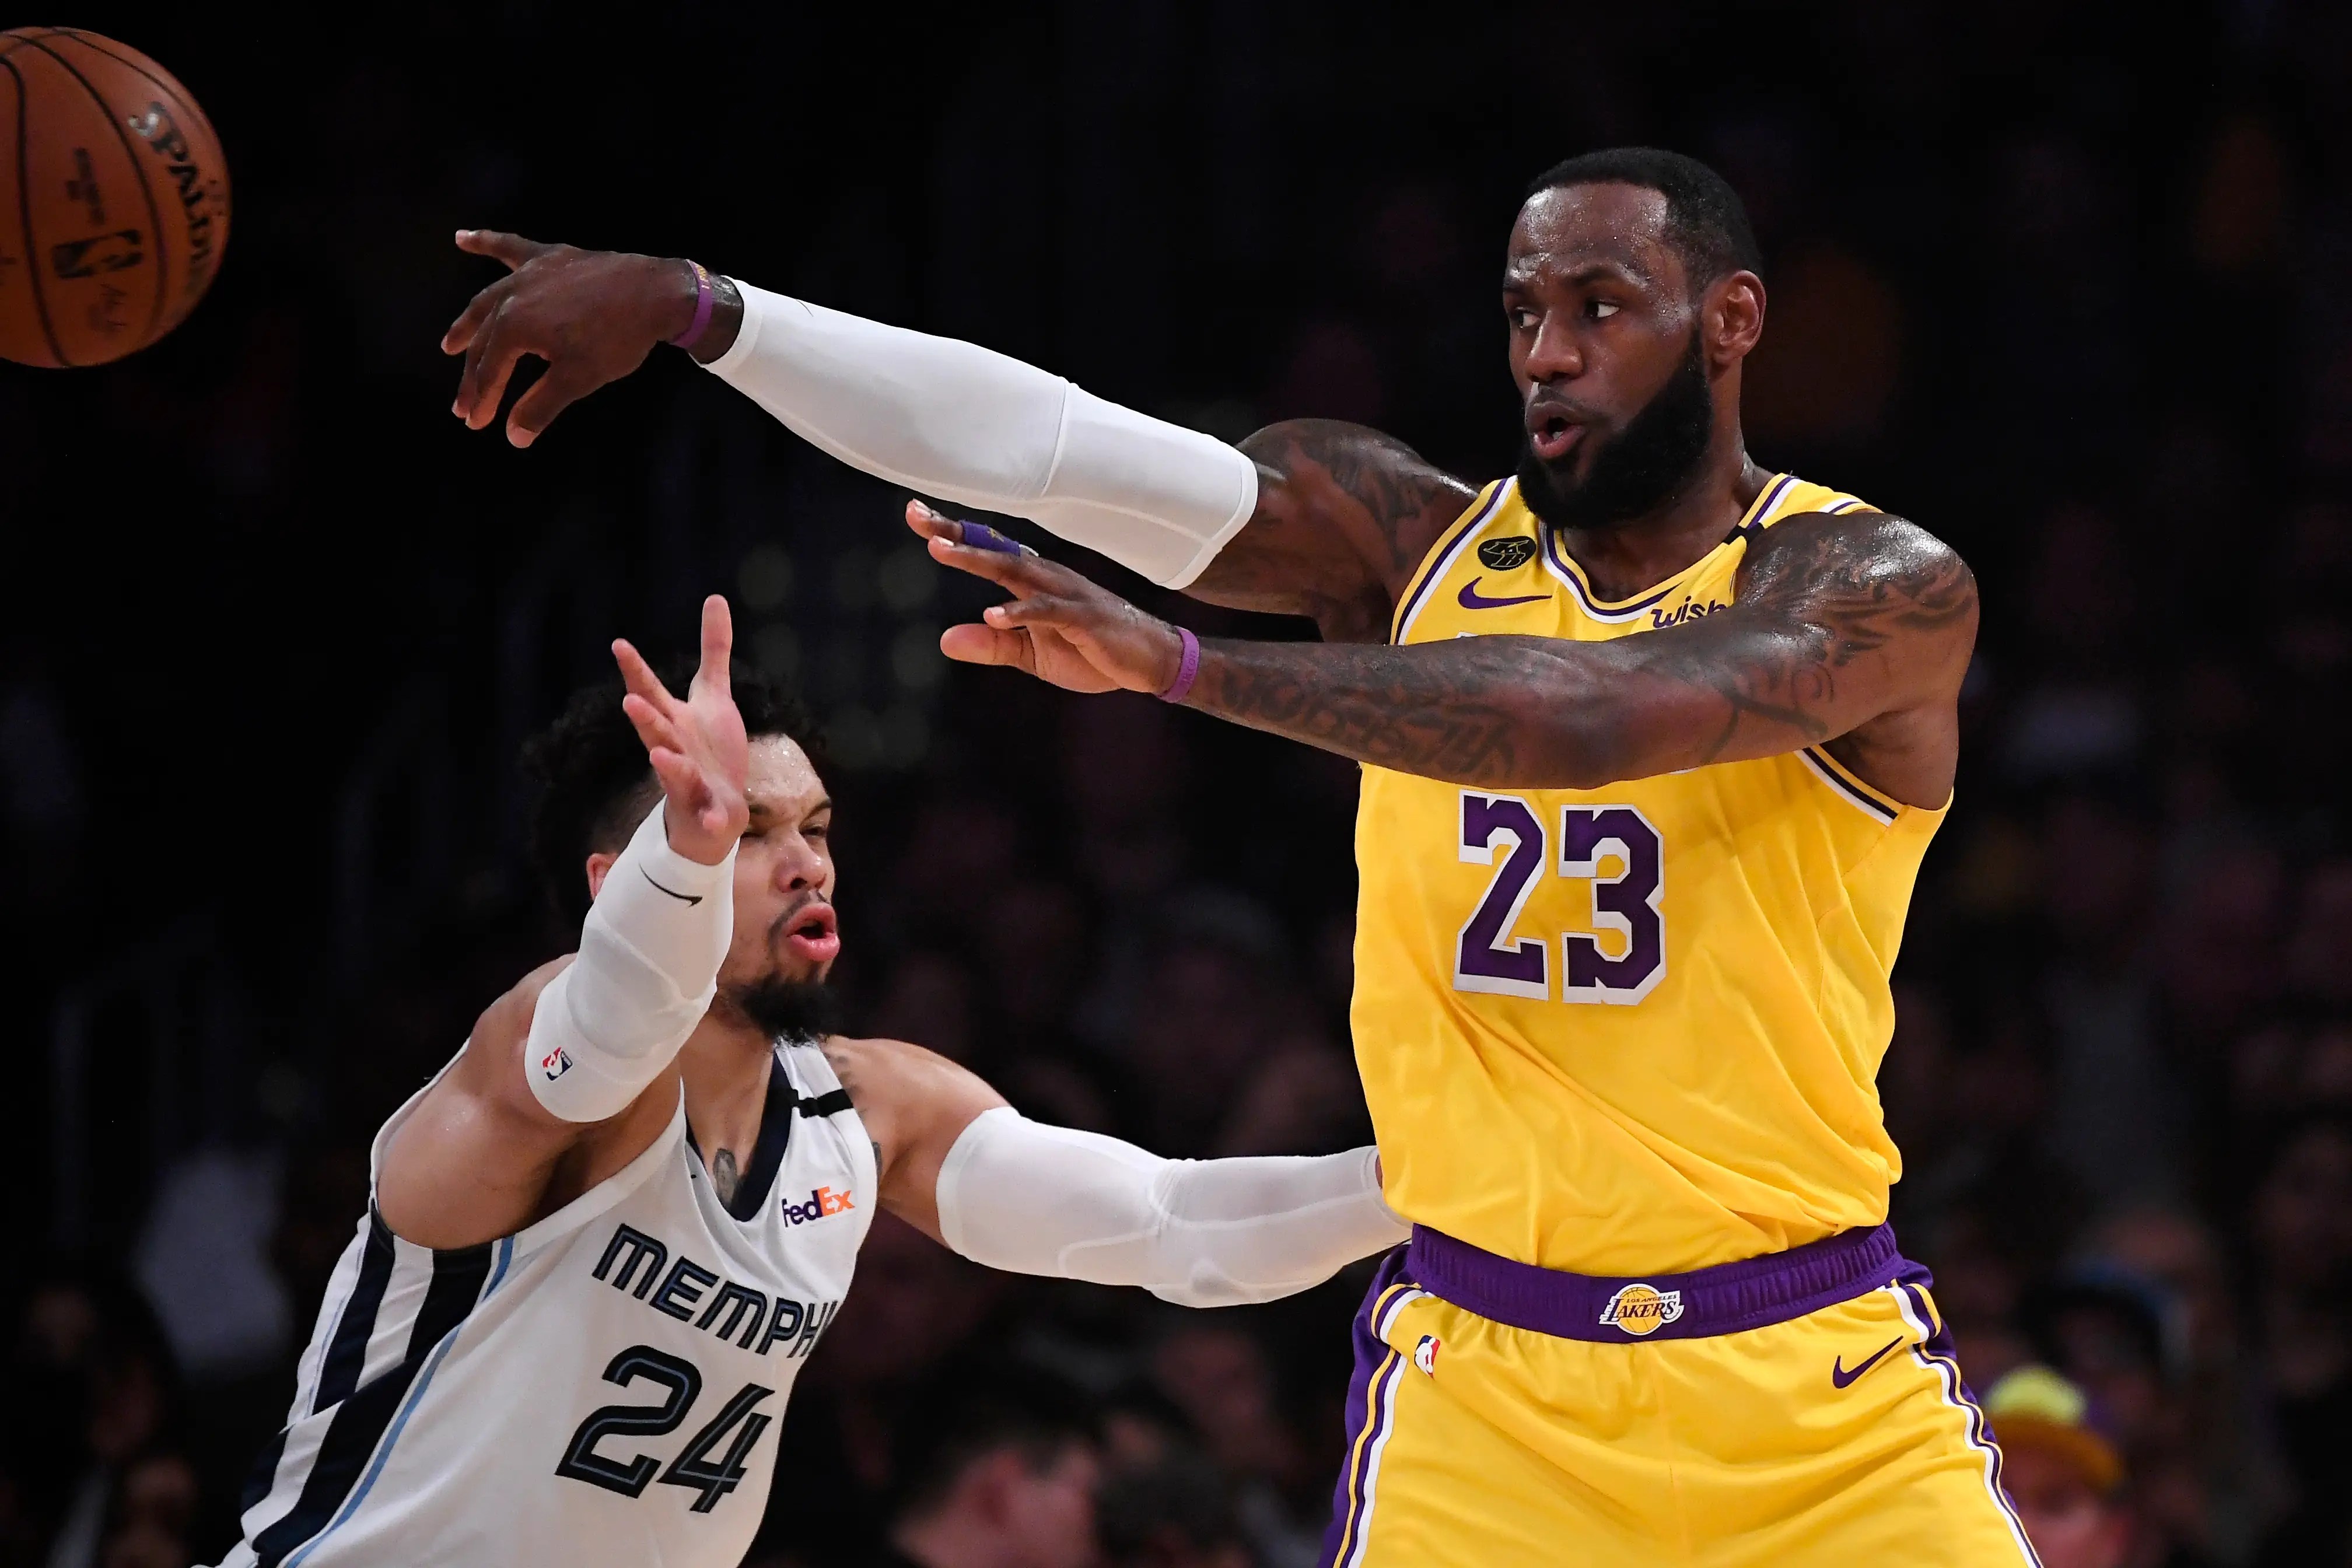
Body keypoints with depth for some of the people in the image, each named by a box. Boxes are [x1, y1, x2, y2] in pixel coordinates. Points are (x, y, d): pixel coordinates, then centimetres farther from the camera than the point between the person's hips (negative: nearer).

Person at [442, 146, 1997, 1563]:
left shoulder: (1886, 593, -7)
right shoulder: (1413, 539, 5)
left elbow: (1595, 716, -26)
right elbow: (1037, 439, -7)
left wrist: (1182, 661, -33)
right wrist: (690, 307, -18)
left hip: (1817, 1385, -2)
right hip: (1482, 1377, 2)